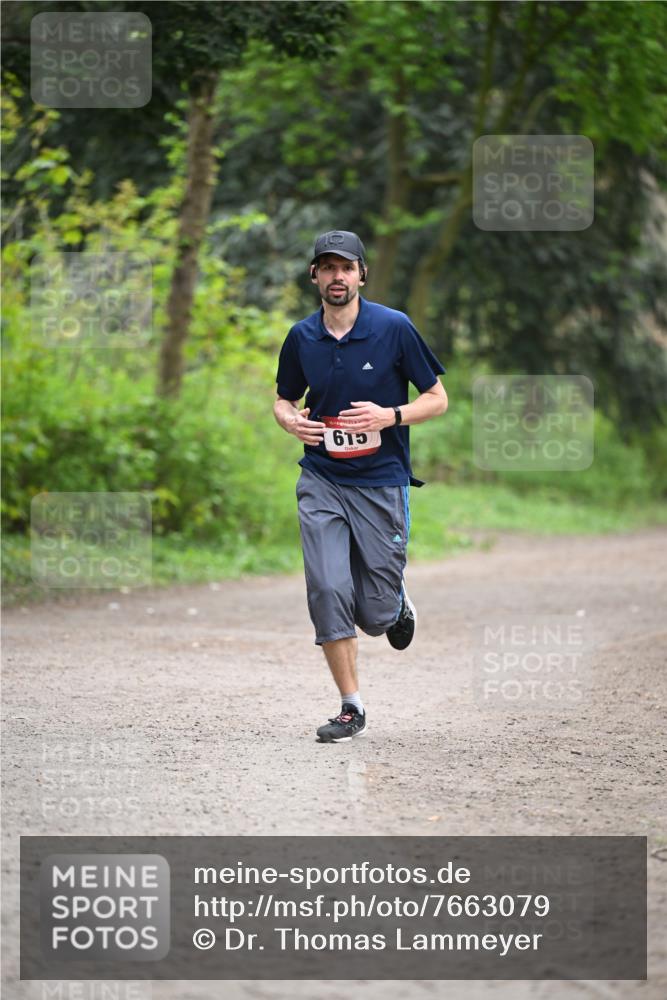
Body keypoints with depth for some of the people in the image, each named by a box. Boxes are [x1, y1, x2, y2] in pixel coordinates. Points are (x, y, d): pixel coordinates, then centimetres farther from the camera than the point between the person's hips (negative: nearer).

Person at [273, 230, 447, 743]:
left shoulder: (395, 328, -7)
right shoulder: (301, 338, 3)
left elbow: (437, 399, -1)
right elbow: (284, 398, 19)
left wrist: (389, 416, -18)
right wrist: (291, 420, -5)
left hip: (382, 482, -2)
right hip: (321, 483, 2)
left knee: (375, 615, 0)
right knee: (328, 593, -13)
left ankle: (396, 600, 38)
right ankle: (352, 708, 0)